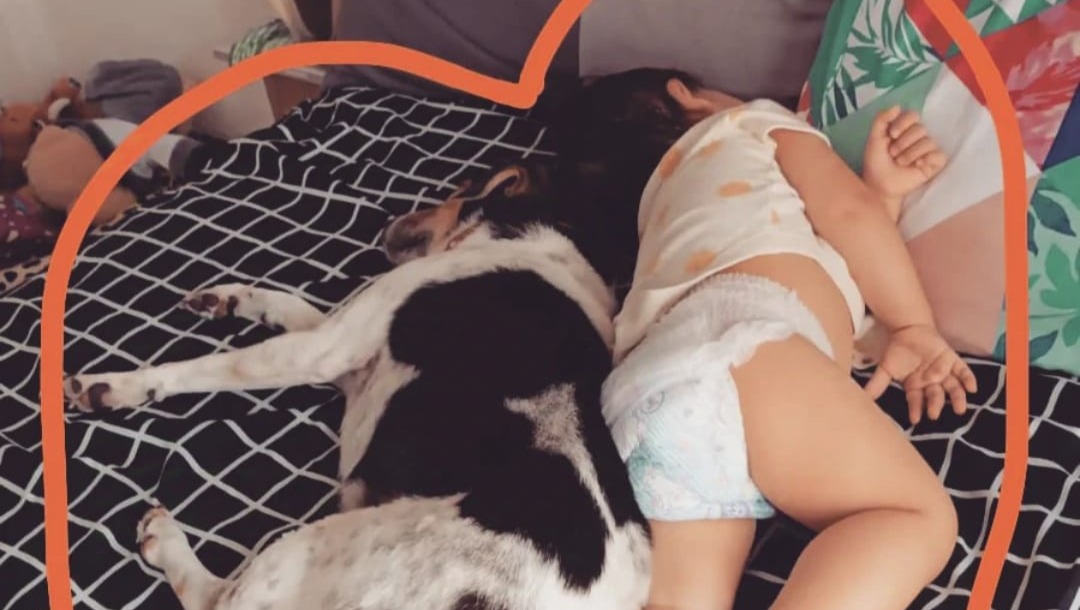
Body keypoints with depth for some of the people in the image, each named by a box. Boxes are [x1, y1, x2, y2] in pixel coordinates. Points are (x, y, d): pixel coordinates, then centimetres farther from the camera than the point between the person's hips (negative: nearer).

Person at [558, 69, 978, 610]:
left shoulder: (660, 211, 46)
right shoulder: (761, 122, 31)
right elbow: (847, 212, 13)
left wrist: (884, 191, 32)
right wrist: (916, 326, 19)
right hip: (732, 341, -6)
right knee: (918, 513, -10)